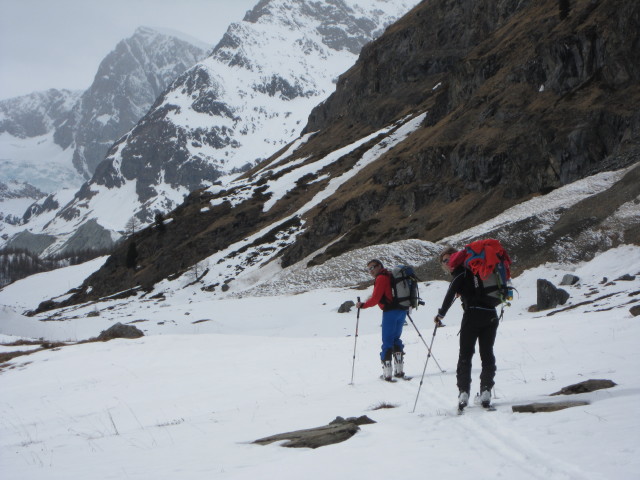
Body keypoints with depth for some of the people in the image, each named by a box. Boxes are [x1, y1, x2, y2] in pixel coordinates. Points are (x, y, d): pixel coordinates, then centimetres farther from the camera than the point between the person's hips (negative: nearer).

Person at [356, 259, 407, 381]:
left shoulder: (381, 278, -6)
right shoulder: (391, 276, 19)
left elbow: (375, 299, -10)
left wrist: (363, 305, 2)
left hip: (390, 311, -8)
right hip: (402, 310, 8)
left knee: (387, 341, -4)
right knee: (396, 339, 16)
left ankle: (387, 373, -7)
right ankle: (399, 370, 11)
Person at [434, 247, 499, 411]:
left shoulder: (461, 273, -1)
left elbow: (451, 293, -9)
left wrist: (441, 314, -2)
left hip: (473, 314, -6)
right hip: (491, 315, 6)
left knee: (465, 354, 0)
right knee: (487, 354, 9)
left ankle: (463, 392, -8)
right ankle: (486, 391, 2)